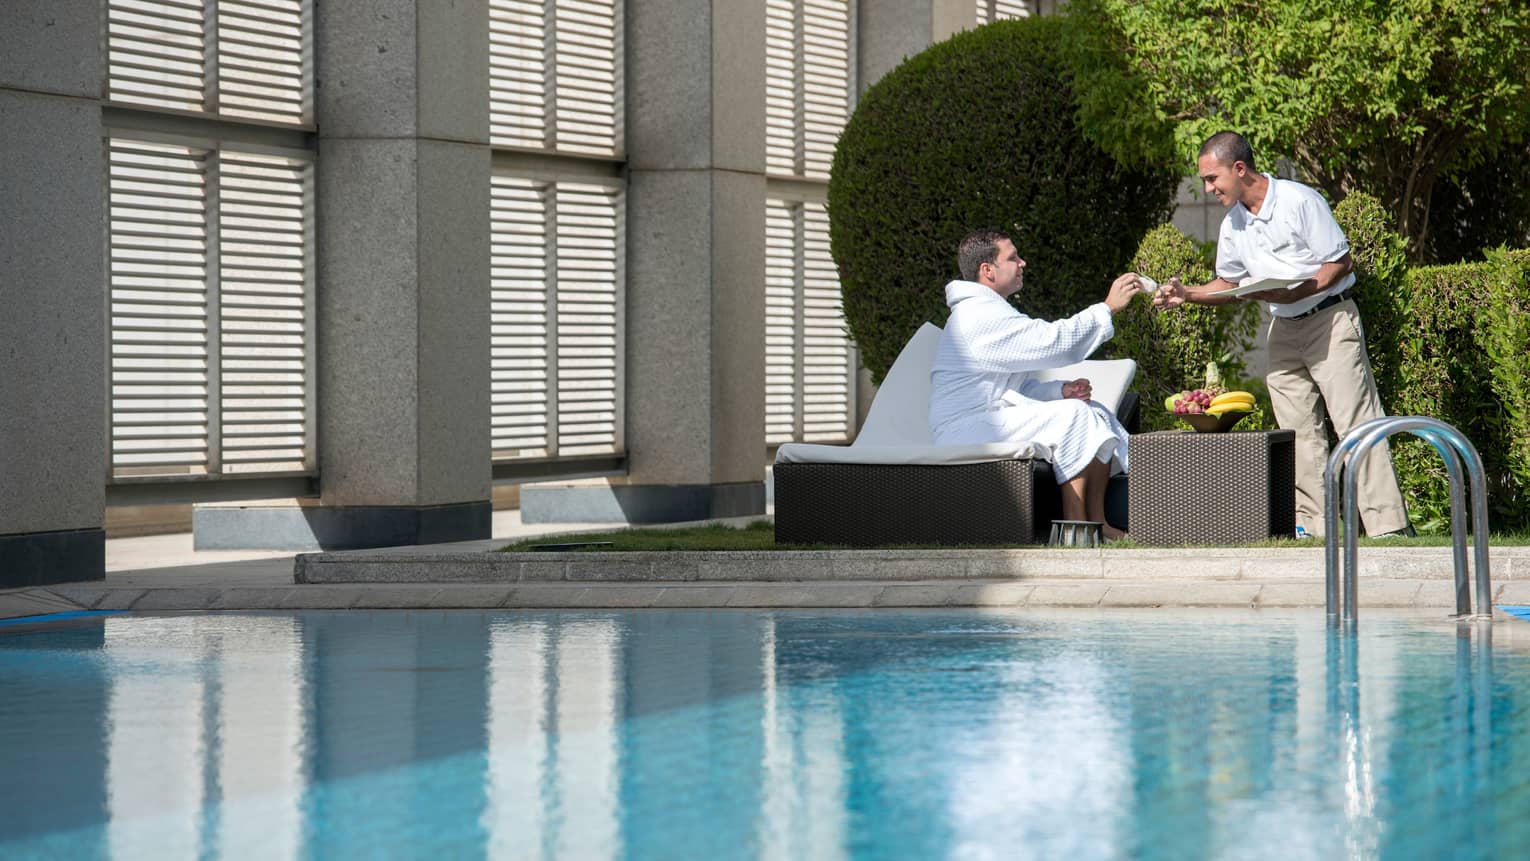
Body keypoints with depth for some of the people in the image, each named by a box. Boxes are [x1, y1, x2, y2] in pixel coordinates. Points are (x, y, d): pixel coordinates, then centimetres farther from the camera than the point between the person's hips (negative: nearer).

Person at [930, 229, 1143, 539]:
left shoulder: (993, 312, 23)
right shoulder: (980, 315, -14)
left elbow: (1022, 386, 21)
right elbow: (1053, 340, -21)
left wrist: (1061, 391, 0)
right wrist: (1108, 307, -14)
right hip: (967, 429, -11)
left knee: (1097, 416, 5)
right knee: (1073, 416, -24)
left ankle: (1098, 524, -1)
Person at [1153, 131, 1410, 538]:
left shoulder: (1300, 202, -13)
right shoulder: (1233, 225, 9)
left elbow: (1341, 263, -11)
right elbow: (1229, 283, 21)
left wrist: (1294, 292, -21)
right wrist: (1188, 294, 4)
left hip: (1330, 319, -7)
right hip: (1283, 329, 7)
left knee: (1356, 422, -11)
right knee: (1298, 430, 2)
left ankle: (1388, 523, -14)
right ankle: (1313, 523, 4)